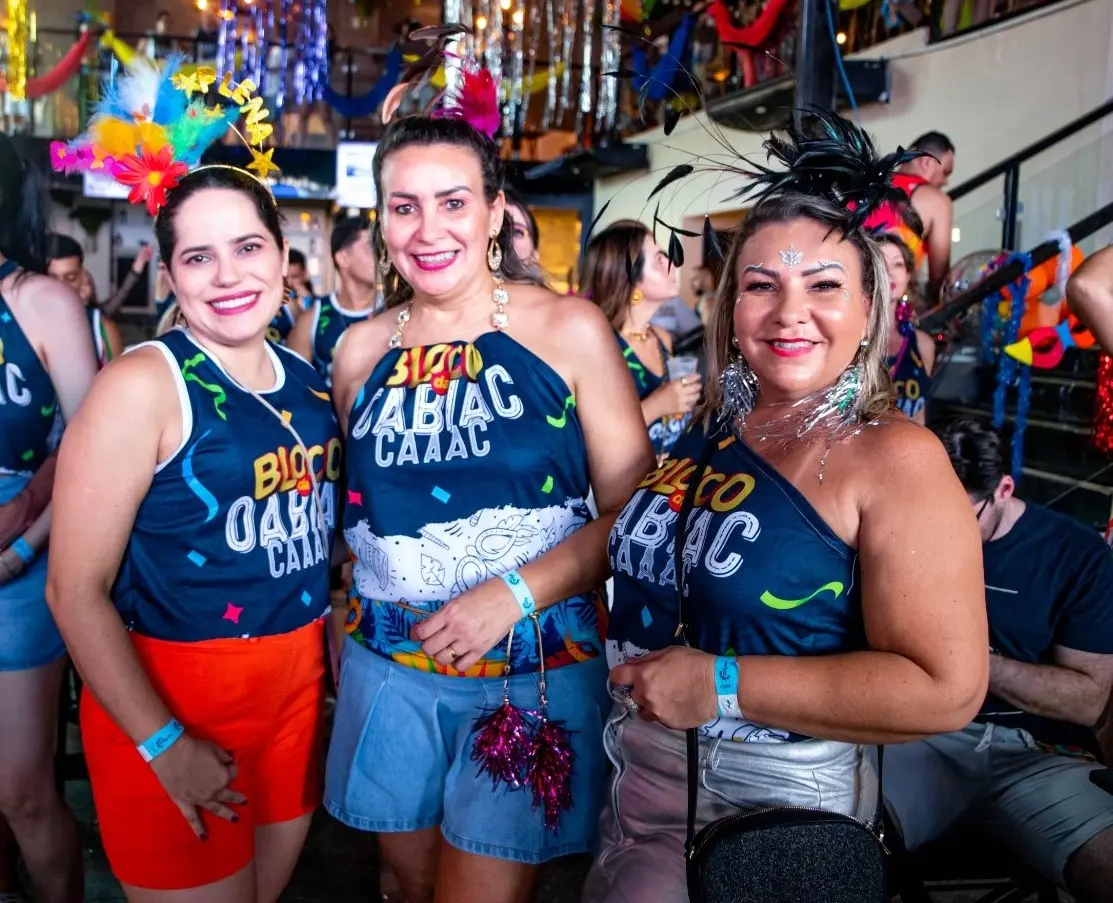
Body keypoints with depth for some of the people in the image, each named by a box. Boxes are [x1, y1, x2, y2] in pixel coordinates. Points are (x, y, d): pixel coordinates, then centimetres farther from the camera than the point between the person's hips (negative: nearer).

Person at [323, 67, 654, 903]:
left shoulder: (569, 328, -8)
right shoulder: (362, 350, 3)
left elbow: (631, 507, -10)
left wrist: (516, 593, -20)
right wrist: (343, 620, 0)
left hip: (536, 668, -3)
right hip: (388, 669, 4)